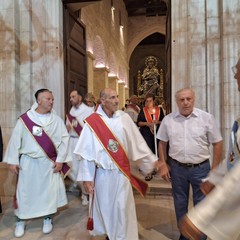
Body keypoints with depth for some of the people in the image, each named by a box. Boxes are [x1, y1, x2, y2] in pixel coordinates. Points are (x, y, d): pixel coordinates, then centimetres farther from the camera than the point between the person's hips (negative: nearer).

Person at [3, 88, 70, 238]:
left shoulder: (56, 120, -2)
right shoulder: (25, 119, -6)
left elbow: (64, 139, -3)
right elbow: (15, 139, -2)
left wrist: (60, 160, -7)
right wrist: (13, 160, -3)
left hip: (49, 163, 1)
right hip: (28, 162, 0)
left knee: (49, 190, 10)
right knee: (25, 191, 10)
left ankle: (48, 219, 30)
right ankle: (21, 220, 30)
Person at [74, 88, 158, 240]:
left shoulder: (124, 118, -1)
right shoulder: (92, 122, -8)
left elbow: (137, 143, 5)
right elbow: (87, 151, -6)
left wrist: (152, 161, 8)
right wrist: (87, 177, -6)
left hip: (122, 172, 1)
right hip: (103, 173, -1)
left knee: (122, 207, 8)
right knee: (105, 206, 15)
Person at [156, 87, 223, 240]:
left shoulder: (207, 118, -8)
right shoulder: (168, 120, -3)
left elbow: (217, 143, -3)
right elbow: (162, 143, 6)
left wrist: (215, 169, -4)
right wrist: (163, 164, 3)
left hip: (201, 168, -1)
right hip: (177, 168, 2)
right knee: (180, 203, 17)